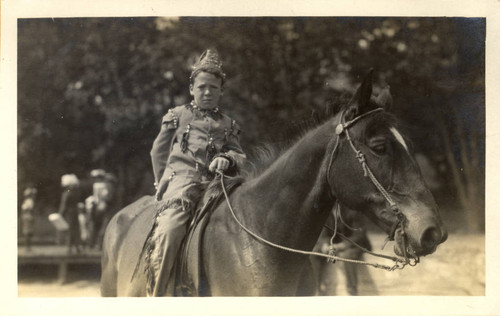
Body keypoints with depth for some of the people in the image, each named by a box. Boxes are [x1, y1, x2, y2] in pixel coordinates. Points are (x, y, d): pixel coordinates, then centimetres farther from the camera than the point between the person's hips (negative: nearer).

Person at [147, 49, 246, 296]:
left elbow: (240, 155, 13)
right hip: (182, 180, -4)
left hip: (216, 185, 4)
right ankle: (153, 294, -27)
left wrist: (228, 159, -10)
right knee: (168, 231, -30)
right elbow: (158, 152, 21)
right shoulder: (177, 116, 17)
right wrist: (164, 183, 15)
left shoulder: (228, 125, 24)